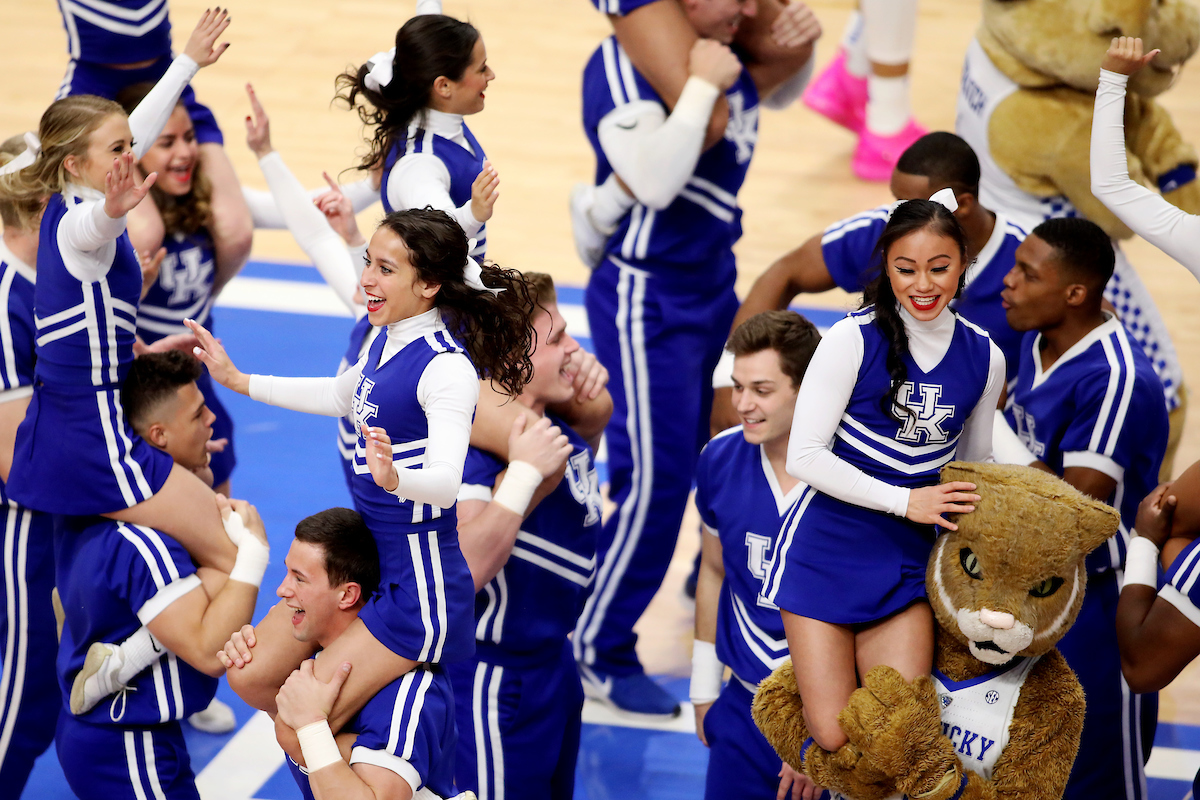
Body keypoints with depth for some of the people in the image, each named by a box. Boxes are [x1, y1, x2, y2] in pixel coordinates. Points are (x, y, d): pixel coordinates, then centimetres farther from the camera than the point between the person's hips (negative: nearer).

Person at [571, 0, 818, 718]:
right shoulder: (624, 65, -24)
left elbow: (775, 88, 21)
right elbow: (655, 180, -37)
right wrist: (702, 86, -32)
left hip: (715, 285, 9)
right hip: (649, 304, -9)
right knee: (655, 478, -4)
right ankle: (599, 652, 10)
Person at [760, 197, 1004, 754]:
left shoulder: (984, 358, 3)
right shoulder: (854, 341, -11)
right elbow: (803, 457, -14)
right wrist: (904, 501, -17)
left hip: (907, 561, 3)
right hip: (826, 549, -3)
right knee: (835, 737, -5)